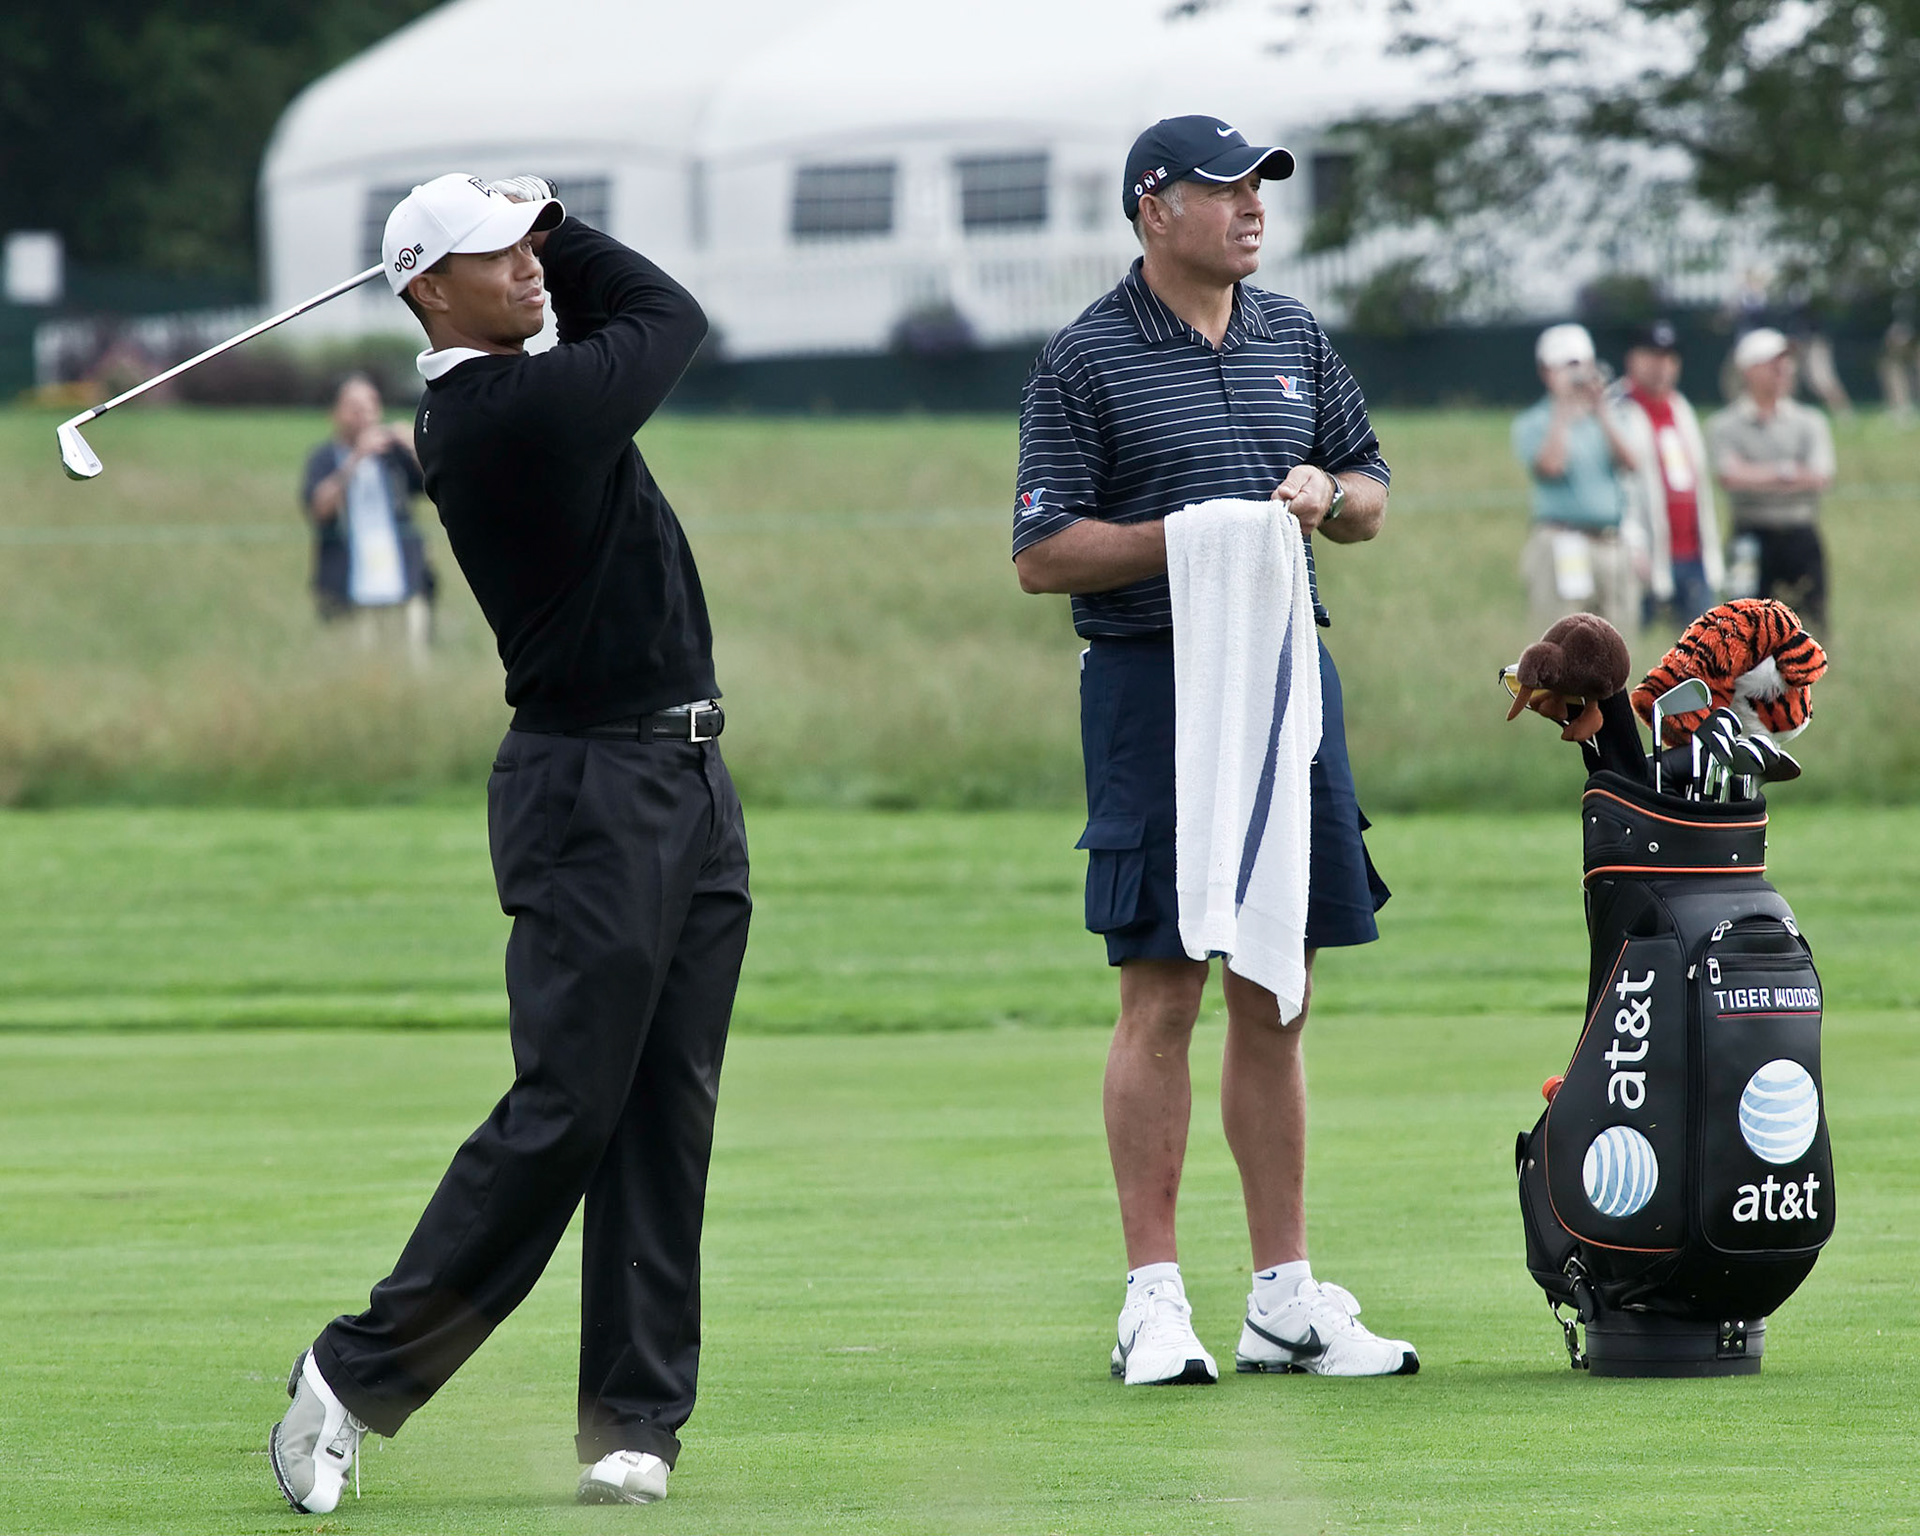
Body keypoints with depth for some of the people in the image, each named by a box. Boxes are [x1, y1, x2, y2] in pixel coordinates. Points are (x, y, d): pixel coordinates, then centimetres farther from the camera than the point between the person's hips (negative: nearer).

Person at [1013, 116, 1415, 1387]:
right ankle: (1156, 1299, -1)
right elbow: (1042, 555, -7)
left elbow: (1372, 498, 21)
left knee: (1276, 1001, 8)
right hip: (1153, 687, -5)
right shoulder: (1088, 361, -4)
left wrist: (1327, 494, -1)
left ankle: (1285, 1295, 12)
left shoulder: (1296, 340, 14)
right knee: (1163, 998, -5)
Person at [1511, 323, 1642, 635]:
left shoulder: (1607, 418, 15)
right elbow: (1551, 466, -16)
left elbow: (1630, 463, -1)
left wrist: (1601, 411, -6)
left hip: (1615, 548, 5)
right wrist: (1563, 408, -9)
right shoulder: (1533, 424, 3)